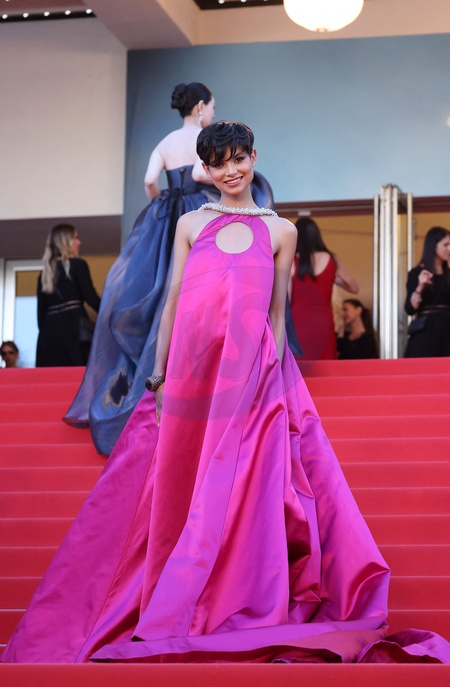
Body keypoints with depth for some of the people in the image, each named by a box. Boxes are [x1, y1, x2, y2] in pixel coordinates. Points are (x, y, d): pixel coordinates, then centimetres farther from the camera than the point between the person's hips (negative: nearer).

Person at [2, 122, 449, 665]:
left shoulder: (280, 231, 9)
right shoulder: (191, 224, 11)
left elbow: (277, 313, 9)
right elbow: (173, 302, 11)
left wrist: (274, 373, 3)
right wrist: (158, 375, 7)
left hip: (251, 378, -1)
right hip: (193, 372, 2)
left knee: (244, 492, -5)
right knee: (181, 493, 3)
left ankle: (239, 609, 1)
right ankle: (174, 614, 11)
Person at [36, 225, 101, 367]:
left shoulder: (45, 273, 18)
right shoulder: (77, 265, 3)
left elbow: (41, 311, 16)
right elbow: (91, 298, -4)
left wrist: (45, 331, 18)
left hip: (50, 330, 5)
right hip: (73, 327, -5)